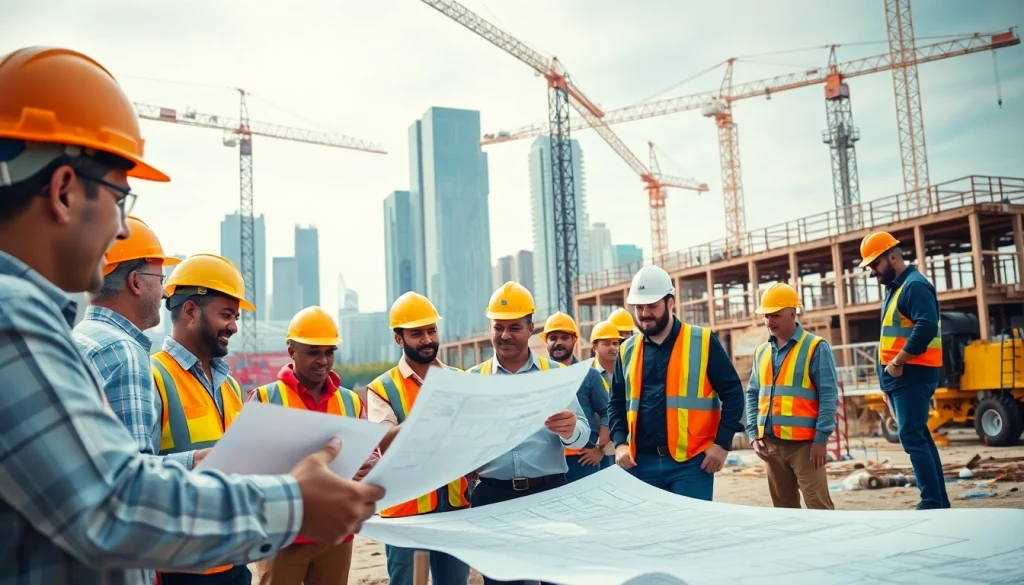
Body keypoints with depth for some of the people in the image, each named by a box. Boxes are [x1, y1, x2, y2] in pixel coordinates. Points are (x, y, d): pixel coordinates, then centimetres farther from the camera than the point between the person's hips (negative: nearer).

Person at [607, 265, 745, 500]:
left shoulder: (703, 342, -1)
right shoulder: (627, 350, 10)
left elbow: (733, 393, 0)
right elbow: (616, 403, 17)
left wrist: (722, 443, -8)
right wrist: (620, 443, 2)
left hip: (691, 461, -3)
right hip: (642, 462, 4)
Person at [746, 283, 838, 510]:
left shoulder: (815, 348, -5)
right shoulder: (761, 352, 12)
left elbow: (828, 396, -8)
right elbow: (752, 395, 16)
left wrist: (821, 438, -14)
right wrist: (753, 433, 5)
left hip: (805, 442, -6)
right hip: (771, 443, 6)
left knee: (819, 506, -6)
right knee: (784, 507, 13)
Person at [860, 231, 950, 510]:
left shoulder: (915, 286, -13)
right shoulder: (894, 288, 18)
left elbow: (926, 328, -26)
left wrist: (897, 363, -20)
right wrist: (887, 378, 20)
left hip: (912, 375, -10)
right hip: (899, 376, 10)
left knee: (912, 437, -12)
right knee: (919, 437, 12)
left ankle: (932, 503, -9)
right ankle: (939, 501, 18)